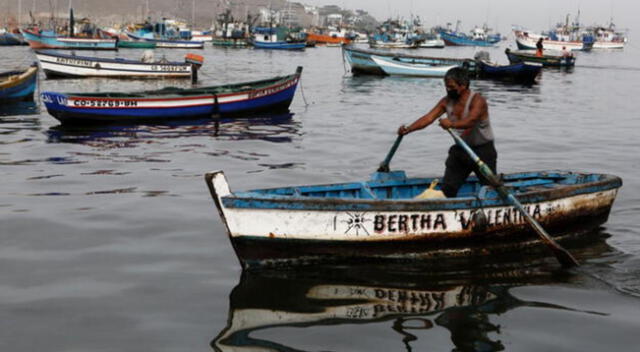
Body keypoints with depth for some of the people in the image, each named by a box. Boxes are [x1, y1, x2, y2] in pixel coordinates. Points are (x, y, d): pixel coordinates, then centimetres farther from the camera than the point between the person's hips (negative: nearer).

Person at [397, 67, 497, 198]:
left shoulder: (477, 100, -19)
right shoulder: (447, 101, 0)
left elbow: (470, 121, -38)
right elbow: (428, 118, -10)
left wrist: (452, 124, -57)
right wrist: (408, 129, -25)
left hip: (482, 151, -5)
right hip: (460, 150, 6)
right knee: (447, 189, -1)